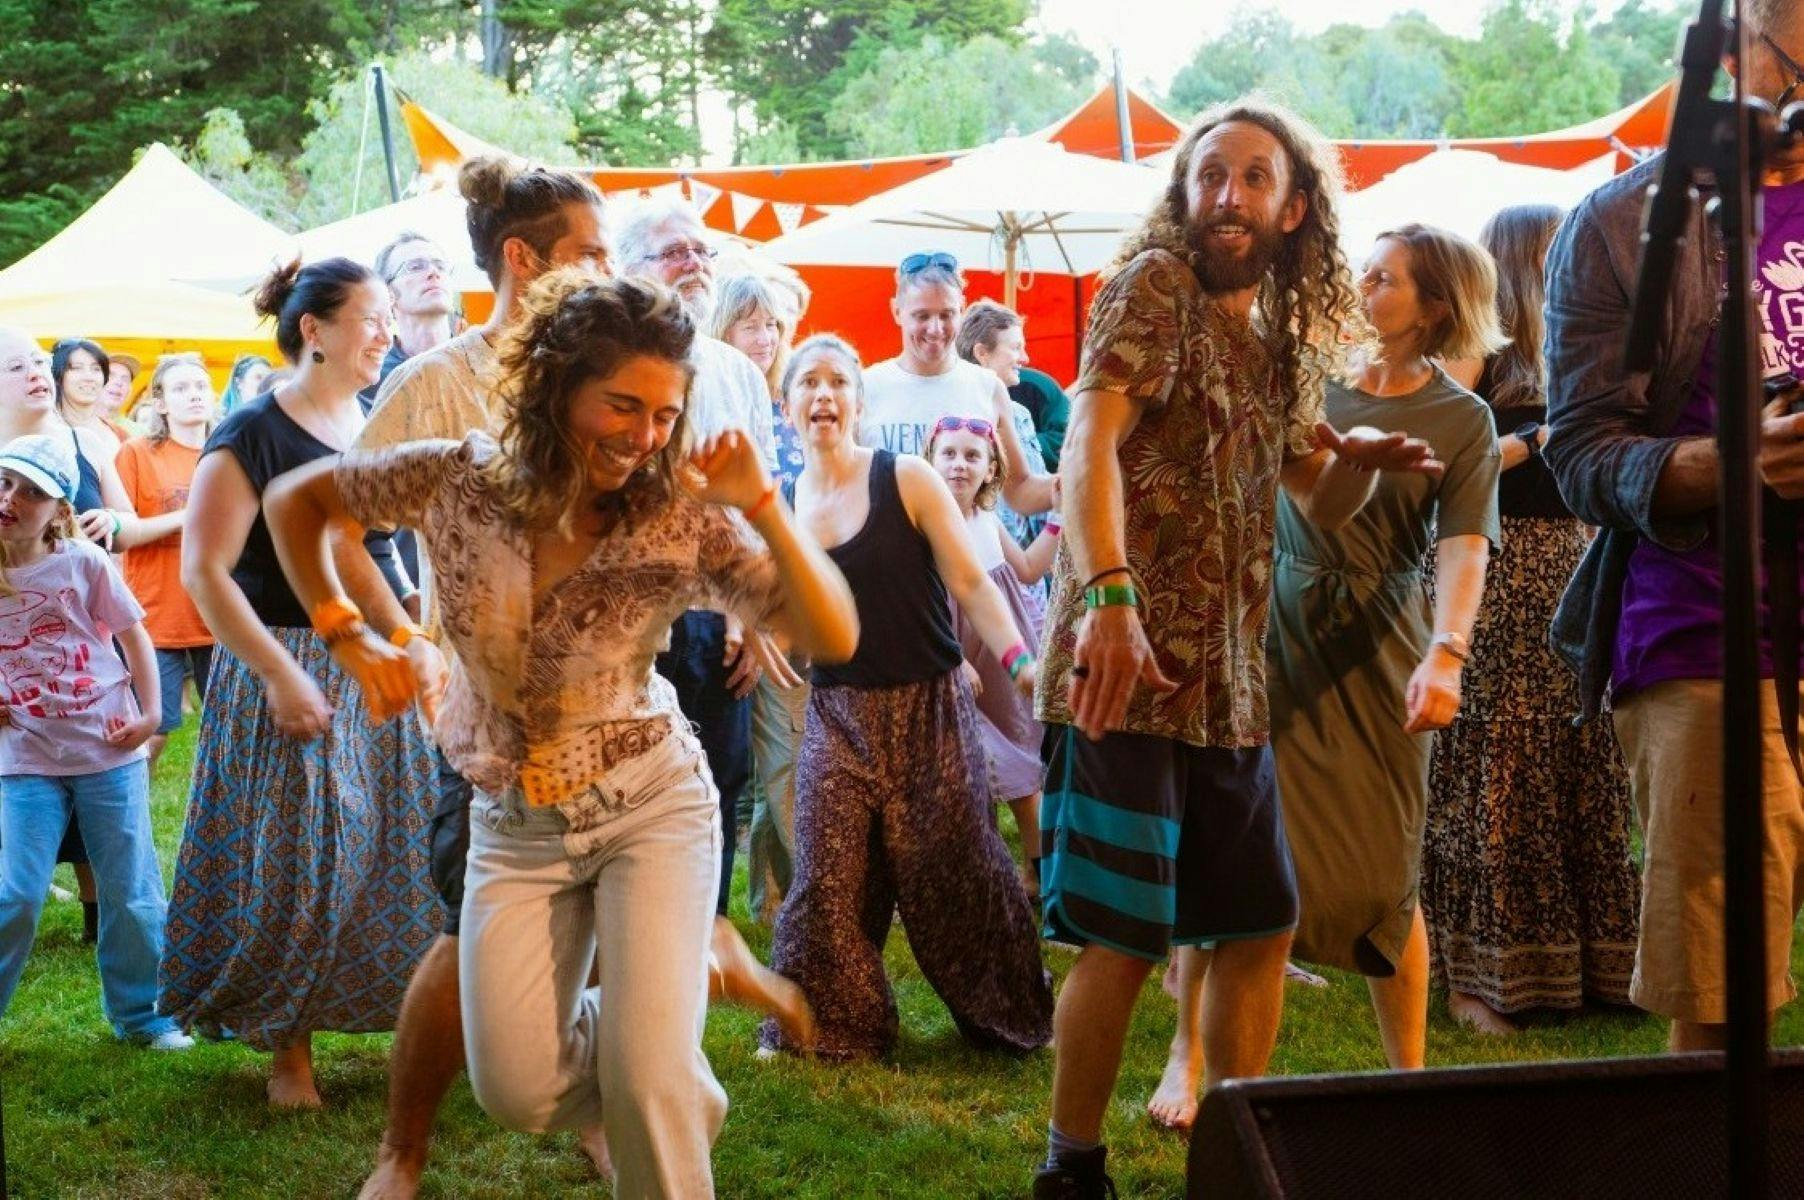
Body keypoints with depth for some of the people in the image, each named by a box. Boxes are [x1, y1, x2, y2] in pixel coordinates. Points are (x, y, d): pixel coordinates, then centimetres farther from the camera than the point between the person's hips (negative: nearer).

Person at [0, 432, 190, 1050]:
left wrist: (150, 713, -3)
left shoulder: (84, 563, -7)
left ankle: (139, 1013, 24)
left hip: (109, 751, 0)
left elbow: (133, 635, 3)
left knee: (131, 893, 8)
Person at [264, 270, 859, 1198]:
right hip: (514, 824, 2)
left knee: (648, 1077, -14)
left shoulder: (683, 521, -17)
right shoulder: (454, 480, -13)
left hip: (651, 808, -2)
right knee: (518, 1092, 0)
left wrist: (760, 504, -31)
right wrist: (343, 630, -3)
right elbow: (294, 500, 3)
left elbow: (834, 639, -21)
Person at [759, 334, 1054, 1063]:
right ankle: (824, 1026, 10)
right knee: (828, 878, -5)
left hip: (929, 708, -3)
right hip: (838, 715, 3)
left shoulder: (907, 481, -6)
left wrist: (1019, 661, -22)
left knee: (953, 872, 1)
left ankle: (1006, 1017, 20)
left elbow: (971, 584, -9)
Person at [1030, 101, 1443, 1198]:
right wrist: (1107, 596, -34)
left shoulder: (1284, 343, 16)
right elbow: (1089, 440, -19)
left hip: (1230, 683, 8)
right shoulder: (1156, 283, -5)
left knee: (1263, 923, 12)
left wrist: (1362, 461, 0)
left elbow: (1321, 502, 25)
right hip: (1134, 666, -8)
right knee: (1127, 934, -7)